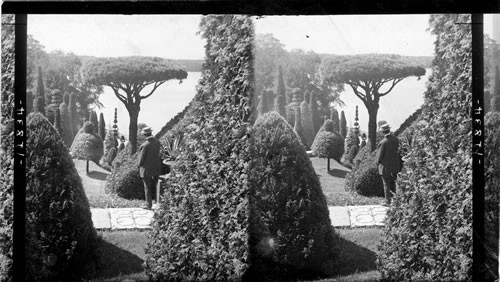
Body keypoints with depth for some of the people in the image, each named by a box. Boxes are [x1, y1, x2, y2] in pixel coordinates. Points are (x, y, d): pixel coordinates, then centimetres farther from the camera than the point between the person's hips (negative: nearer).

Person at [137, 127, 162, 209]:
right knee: (154, 187, 18)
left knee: (147, 188, 6)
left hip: (147, 169, -5)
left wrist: (140, 165, 5)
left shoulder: (145, 145, -23)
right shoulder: (157, 143, -6)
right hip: (156, 169, 5)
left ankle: (149, 205, 12)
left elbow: (141, 158, -14)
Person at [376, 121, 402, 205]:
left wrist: (378, 163, 5)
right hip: (395, 166, 5)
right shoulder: (396, 139, -9)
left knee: (386, 185, 7)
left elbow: (380, 156, -14)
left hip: (385, 167, -5)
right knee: (393, 183, 20)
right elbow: (398, 152, 3)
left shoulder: (383, 142, -25)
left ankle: (388, 202, 13)